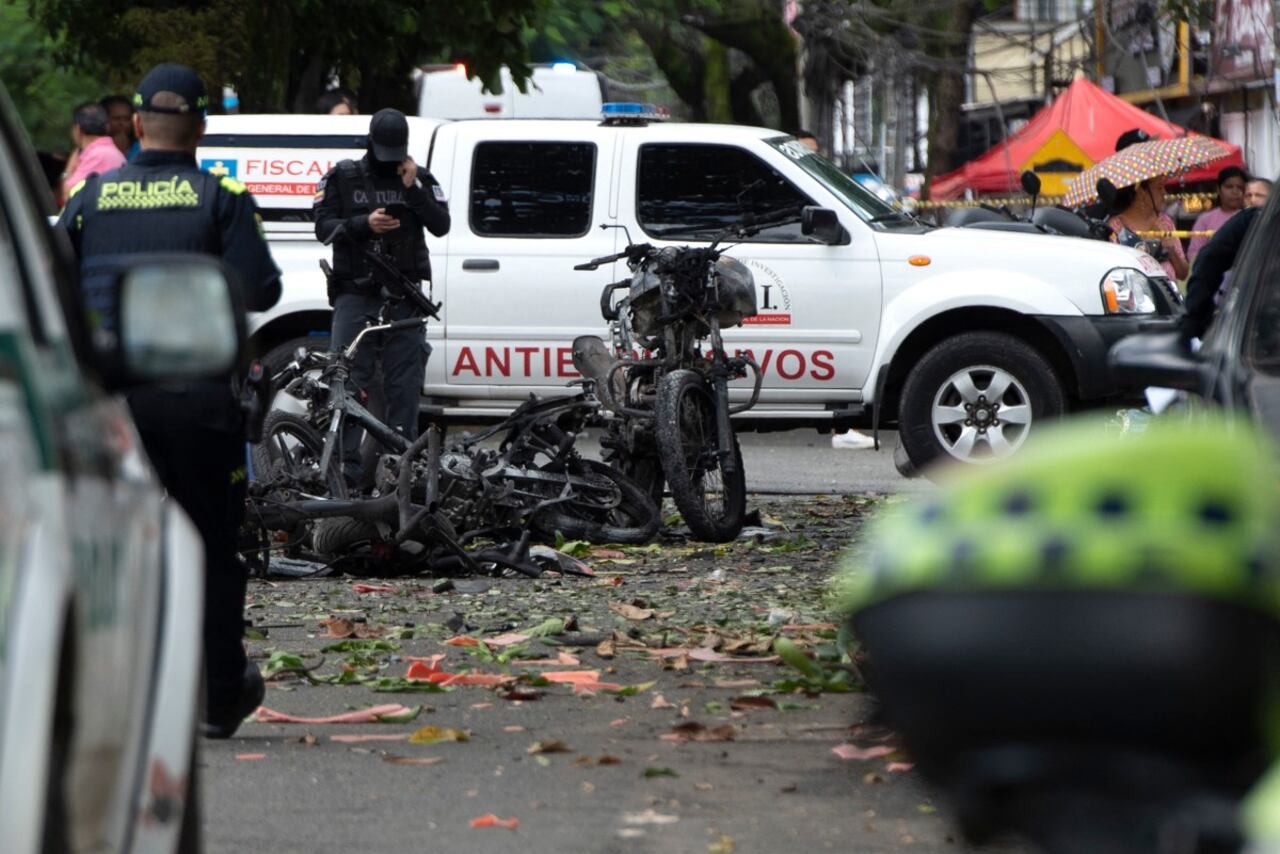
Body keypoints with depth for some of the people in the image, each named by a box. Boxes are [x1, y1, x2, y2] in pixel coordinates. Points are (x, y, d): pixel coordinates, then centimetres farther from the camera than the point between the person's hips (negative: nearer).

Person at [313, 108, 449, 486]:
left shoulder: (418, 178, 11)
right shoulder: (343, 178, 7)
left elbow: (441, 225, 0)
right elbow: (323, 226, -1)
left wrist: (413, 189, -10)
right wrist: (364, 224, -16)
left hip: (404, 297, 2)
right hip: (355, 295, -2)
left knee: (405, 384, 2)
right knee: (348, 382, -8)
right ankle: (347, 464, -8)